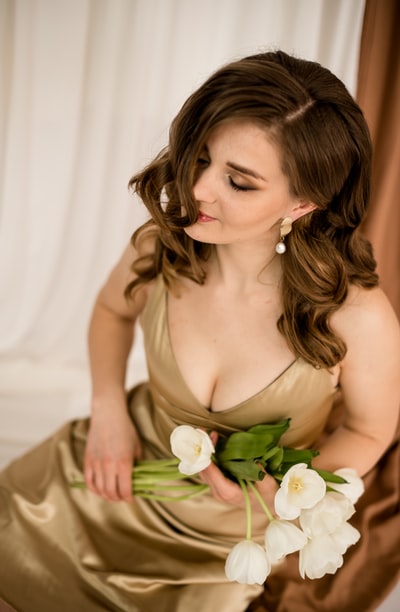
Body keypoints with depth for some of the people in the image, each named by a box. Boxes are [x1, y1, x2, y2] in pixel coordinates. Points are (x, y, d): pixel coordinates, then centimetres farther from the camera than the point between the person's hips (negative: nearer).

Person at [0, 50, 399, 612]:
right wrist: (108, 408, -10)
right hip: (128, 464, 3)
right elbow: (112, 309, 4)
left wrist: (285, 487, -26)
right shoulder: (159, 252, -22)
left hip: (231, 532, -2)